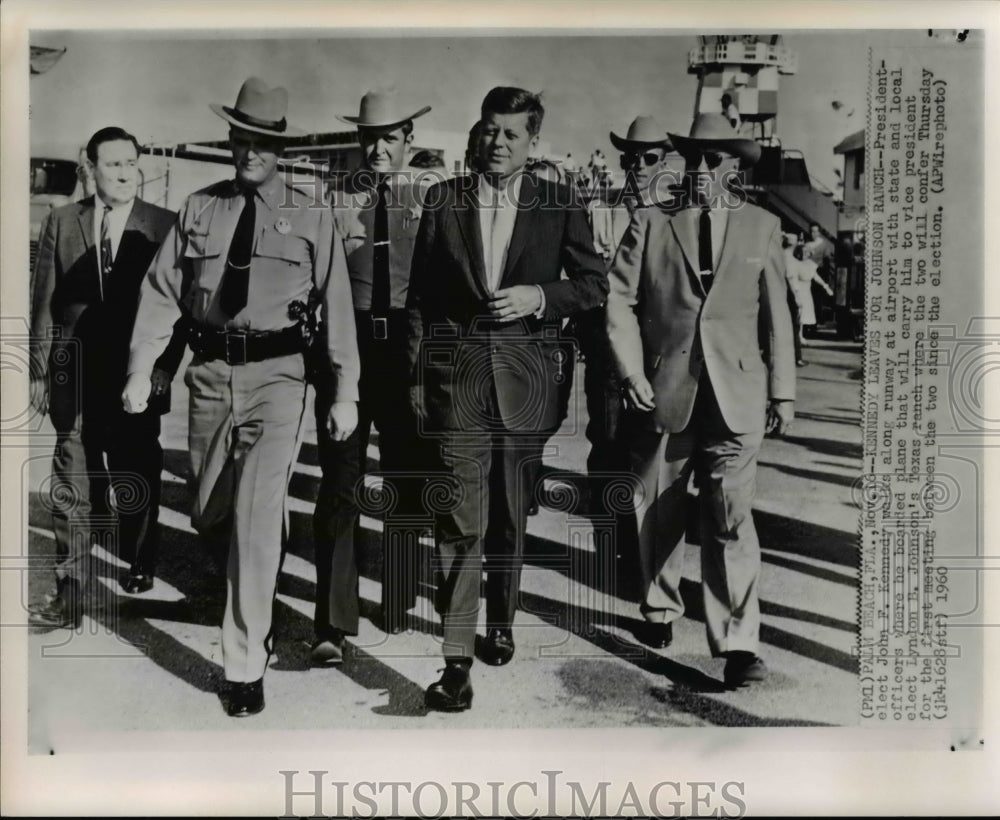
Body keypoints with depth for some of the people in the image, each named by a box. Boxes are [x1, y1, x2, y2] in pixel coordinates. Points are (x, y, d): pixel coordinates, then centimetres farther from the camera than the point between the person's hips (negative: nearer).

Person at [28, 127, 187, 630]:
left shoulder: (163, 225, 0)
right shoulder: (61, 222, 6)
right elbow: (43, 301, 6)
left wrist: (165, 366, -5)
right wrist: (39, 370, 3)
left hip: (138, 372, -1)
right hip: (76, 372, 1)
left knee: (137, 478, 11)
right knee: (72, 484, 1)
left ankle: (139, 571, 32)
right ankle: (69, 594, 8)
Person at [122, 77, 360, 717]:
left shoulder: (312, 217, 1)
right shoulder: (199, 209, 7)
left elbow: (336, 304, -1)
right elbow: (162, 290, 4)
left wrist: (345, 392, -5)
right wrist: (141, 370, -4)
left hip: (277, 374, -3)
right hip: (211, 371, 3)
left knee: (257, 516, -9)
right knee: (211, 514, 14)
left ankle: (247, 664, 1)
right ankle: (254, 612, 45)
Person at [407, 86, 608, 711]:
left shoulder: (561, 206, 5)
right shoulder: (443, 200, 6)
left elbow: (595, 284, 9)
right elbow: (421, 295, 8)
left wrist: (540, 295, -10)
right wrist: (417, 376, 3)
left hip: (525, 378, 1)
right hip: (457, 376, -1)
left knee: (513, 515, 13)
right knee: (460, 522, -7)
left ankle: (502, 623, 36)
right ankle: (457, 661, -4)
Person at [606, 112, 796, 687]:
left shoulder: (762, 227, 9)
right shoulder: (651, 222, 5)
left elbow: (777, 316, 11)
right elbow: (619, 301, 2)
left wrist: (783, 391, 9)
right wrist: (632, 372, -7)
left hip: (736, 395, 0)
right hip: (664, 391, 1)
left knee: (731, 517, -8)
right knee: (659, 512, 12)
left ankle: (738, 644, -3)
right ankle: (661, 608, 34)